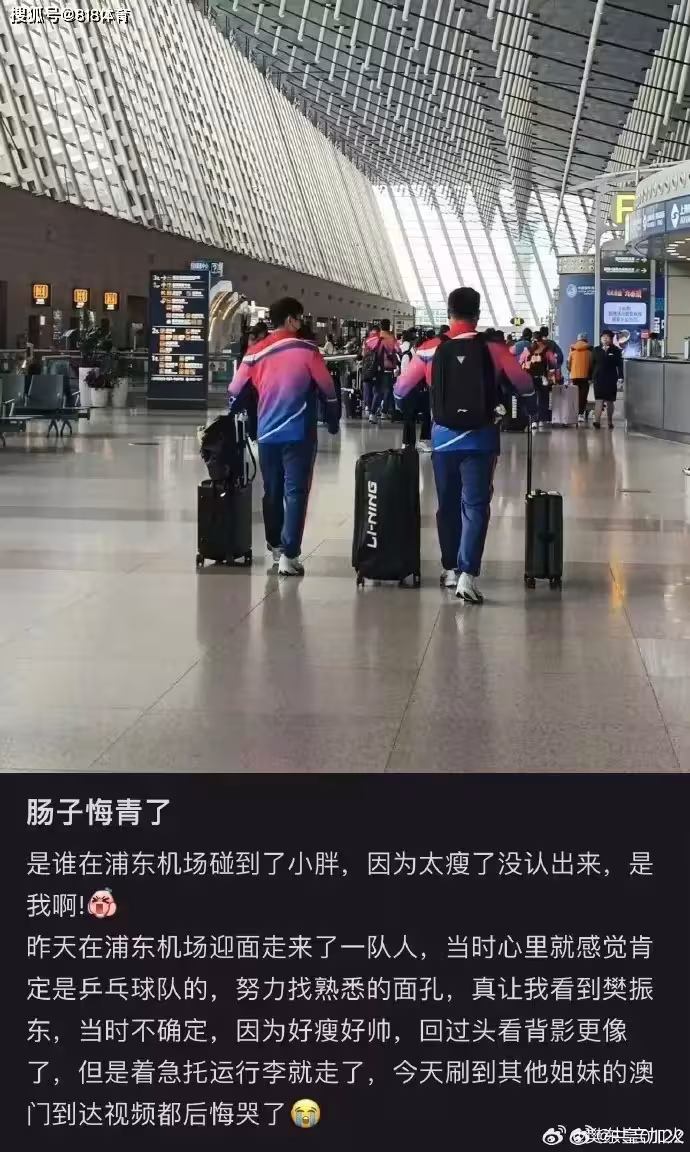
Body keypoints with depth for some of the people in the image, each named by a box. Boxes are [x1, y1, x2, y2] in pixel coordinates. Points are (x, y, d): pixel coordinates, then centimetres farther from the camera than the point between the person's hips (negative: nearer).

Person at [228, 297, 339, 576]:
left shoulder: (255, 353, 5)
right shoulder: (306, 350, -6)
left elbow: (235, 392, 12)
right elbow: (327, 388, -1)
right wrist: (333, 421, 14)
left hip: (267, 433, 4)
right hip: (299, 433, -4)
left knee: (272, 491, 17)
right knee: (295, 492, -4)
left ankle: (275, 546, 29)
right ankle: (289, 555, -11)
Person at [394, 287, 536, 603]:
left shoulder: (430, 349, 0)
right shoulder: (493, 349, -4)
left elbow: (401, 390, 9)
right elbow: (524, 385, -1)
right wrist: (532, 408, 20)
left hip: (442, 439, 2)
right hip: (480, 440, -2)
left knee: (448, 504, 17)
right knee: (475, 505, -3)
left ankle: (450, 569, 26)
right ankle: (467, 574, -16)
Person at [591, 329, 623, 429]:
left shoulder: (616, 351, 2)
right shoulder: (596, 350, 8)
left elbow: (619, 365, 0)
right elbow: (592, 365, 8)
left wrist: (620, 377, -9)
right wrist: (591, 377, 3)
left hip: (611, 379, 0)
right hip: (598, 378, 0)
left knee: (610, 401, 10)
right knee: (598, 400, -10)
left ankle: (610, 421, 22)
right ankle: (597, 421, -19)